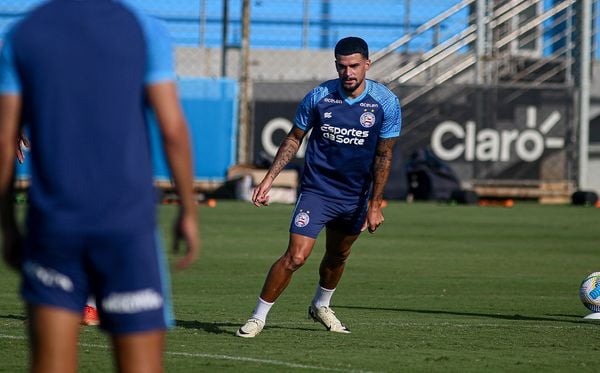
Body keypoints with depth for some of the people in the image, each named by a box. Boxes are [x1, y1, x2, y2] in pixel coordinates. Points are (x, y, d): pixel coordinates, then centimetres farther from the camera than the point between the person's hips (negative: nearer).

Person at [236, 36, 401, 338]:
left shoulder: (385, 103, -10)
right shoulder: (318, 97, -10)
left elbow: (383, 156, -3)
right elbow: (294, 139, 3)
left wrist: (374, 203, -6)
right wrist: (269, 178, -2)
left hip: (355, 196, 2)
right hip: (317, 190, -2)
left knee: (337, 257, 19)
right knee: (295, 256, -15)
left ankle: (321, 306, 47)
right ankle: (258, 317, -3)